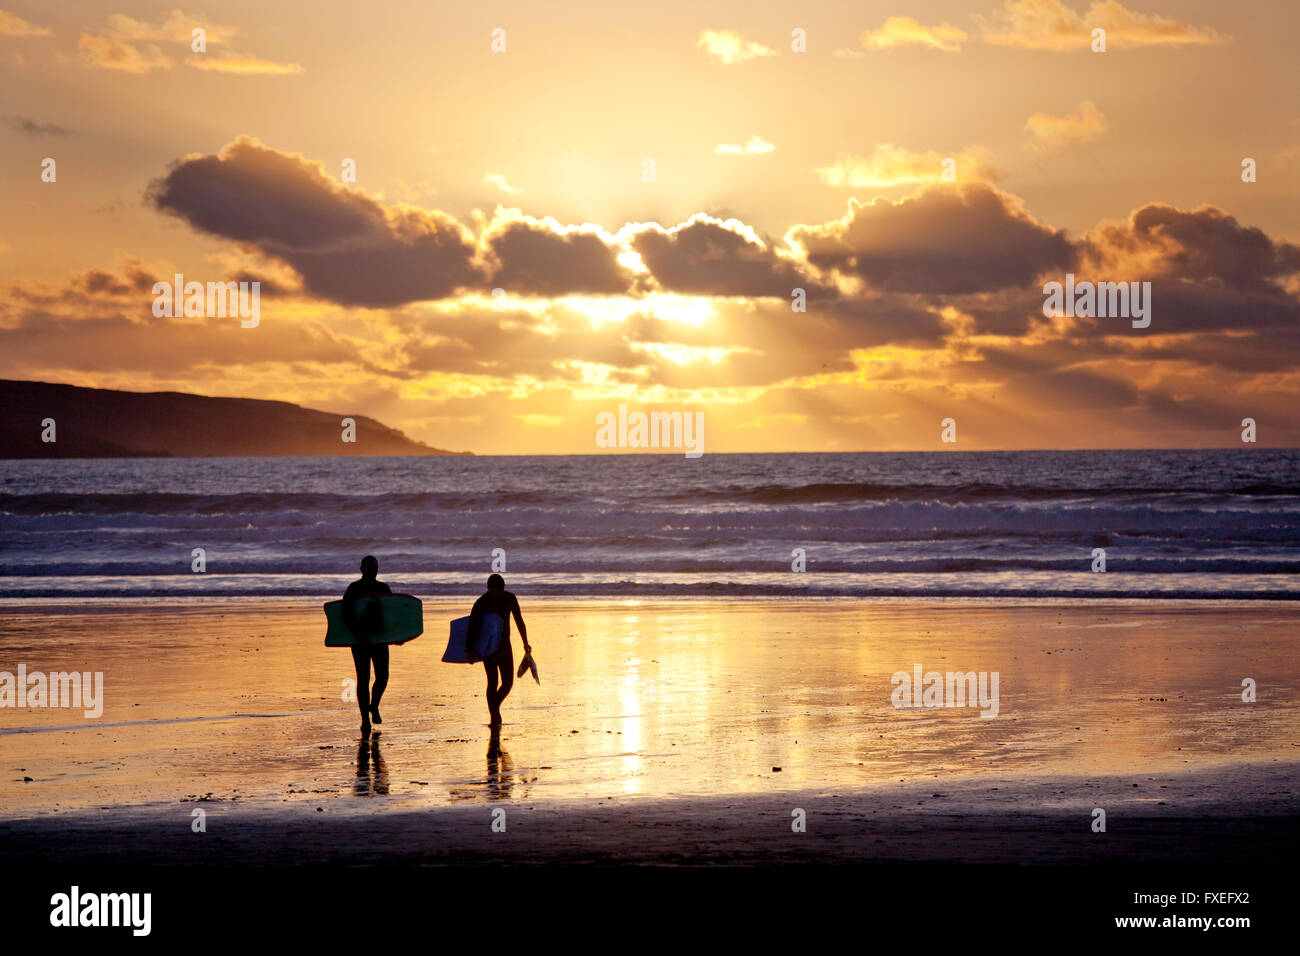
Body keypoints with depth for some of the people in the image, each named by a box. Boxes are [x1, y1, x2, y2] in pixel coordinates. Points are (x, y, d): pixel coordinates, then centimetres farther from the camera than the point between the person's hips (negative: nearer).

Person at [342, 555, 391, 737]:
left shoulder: (384, 588, 10)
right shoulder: (354, 589, -5)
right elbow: (346, 614, -15)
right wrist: (357, 633, -28)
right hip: (360, 639, -4)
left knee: (382, 677, 0)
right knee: (363, 678, -6)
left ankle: (374, 706, 30)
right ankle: (365, 719, -2)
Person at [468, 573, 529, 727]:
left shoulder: (510, 599, -1)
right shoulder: (481, 603, -15)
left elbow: (519, 622, 11)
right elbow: (472, 627, -18)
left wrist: (525, 643, 13)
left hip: (504, 644, 5)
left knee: (508, 682, 1)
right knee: (493, 681, -13)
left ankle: (496, 705, 28)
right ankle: (494, 717, -7)